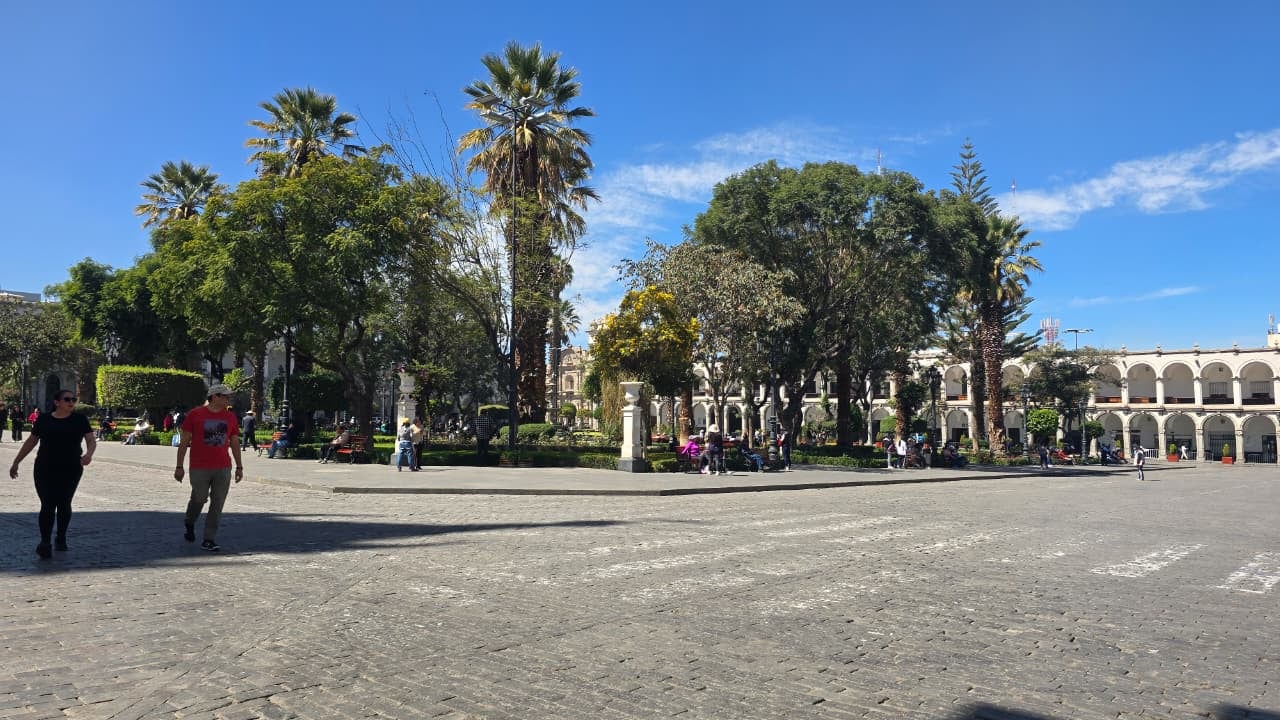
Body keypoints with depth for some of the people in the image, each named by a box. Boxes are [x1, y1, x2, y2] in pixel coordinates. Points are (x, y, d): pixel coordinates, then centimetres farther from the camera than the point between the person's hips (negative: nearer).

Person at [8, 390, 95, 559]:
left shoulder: (80, 420, 2)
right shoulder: (43, 419, 4)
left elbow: (91, 441, -5)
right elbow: (31, 442, 13)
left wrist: (89, 454, -25)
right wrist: (16, 462, 14)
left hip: (71, 470, 0)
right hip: (45, 470, 0)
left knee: (64, 504, 9)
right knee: (47, 505, -8)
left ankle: (61, 538, 26)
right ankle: (45, 543, -9)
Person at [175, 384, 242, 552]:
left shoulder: (230, 417, 8)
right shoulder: (195, 415, -3)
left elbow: (235, 443, 13)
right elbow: (184, 441, 0)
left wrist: (239, 466, 12)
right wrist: (179, 466, -1)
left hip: (223, 469, 3)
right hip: (199, 468, -3)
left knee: (218, 504, 0)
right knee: (199, 499, 8)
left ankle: (209, 539, 7)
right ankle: (189, 524, 40)